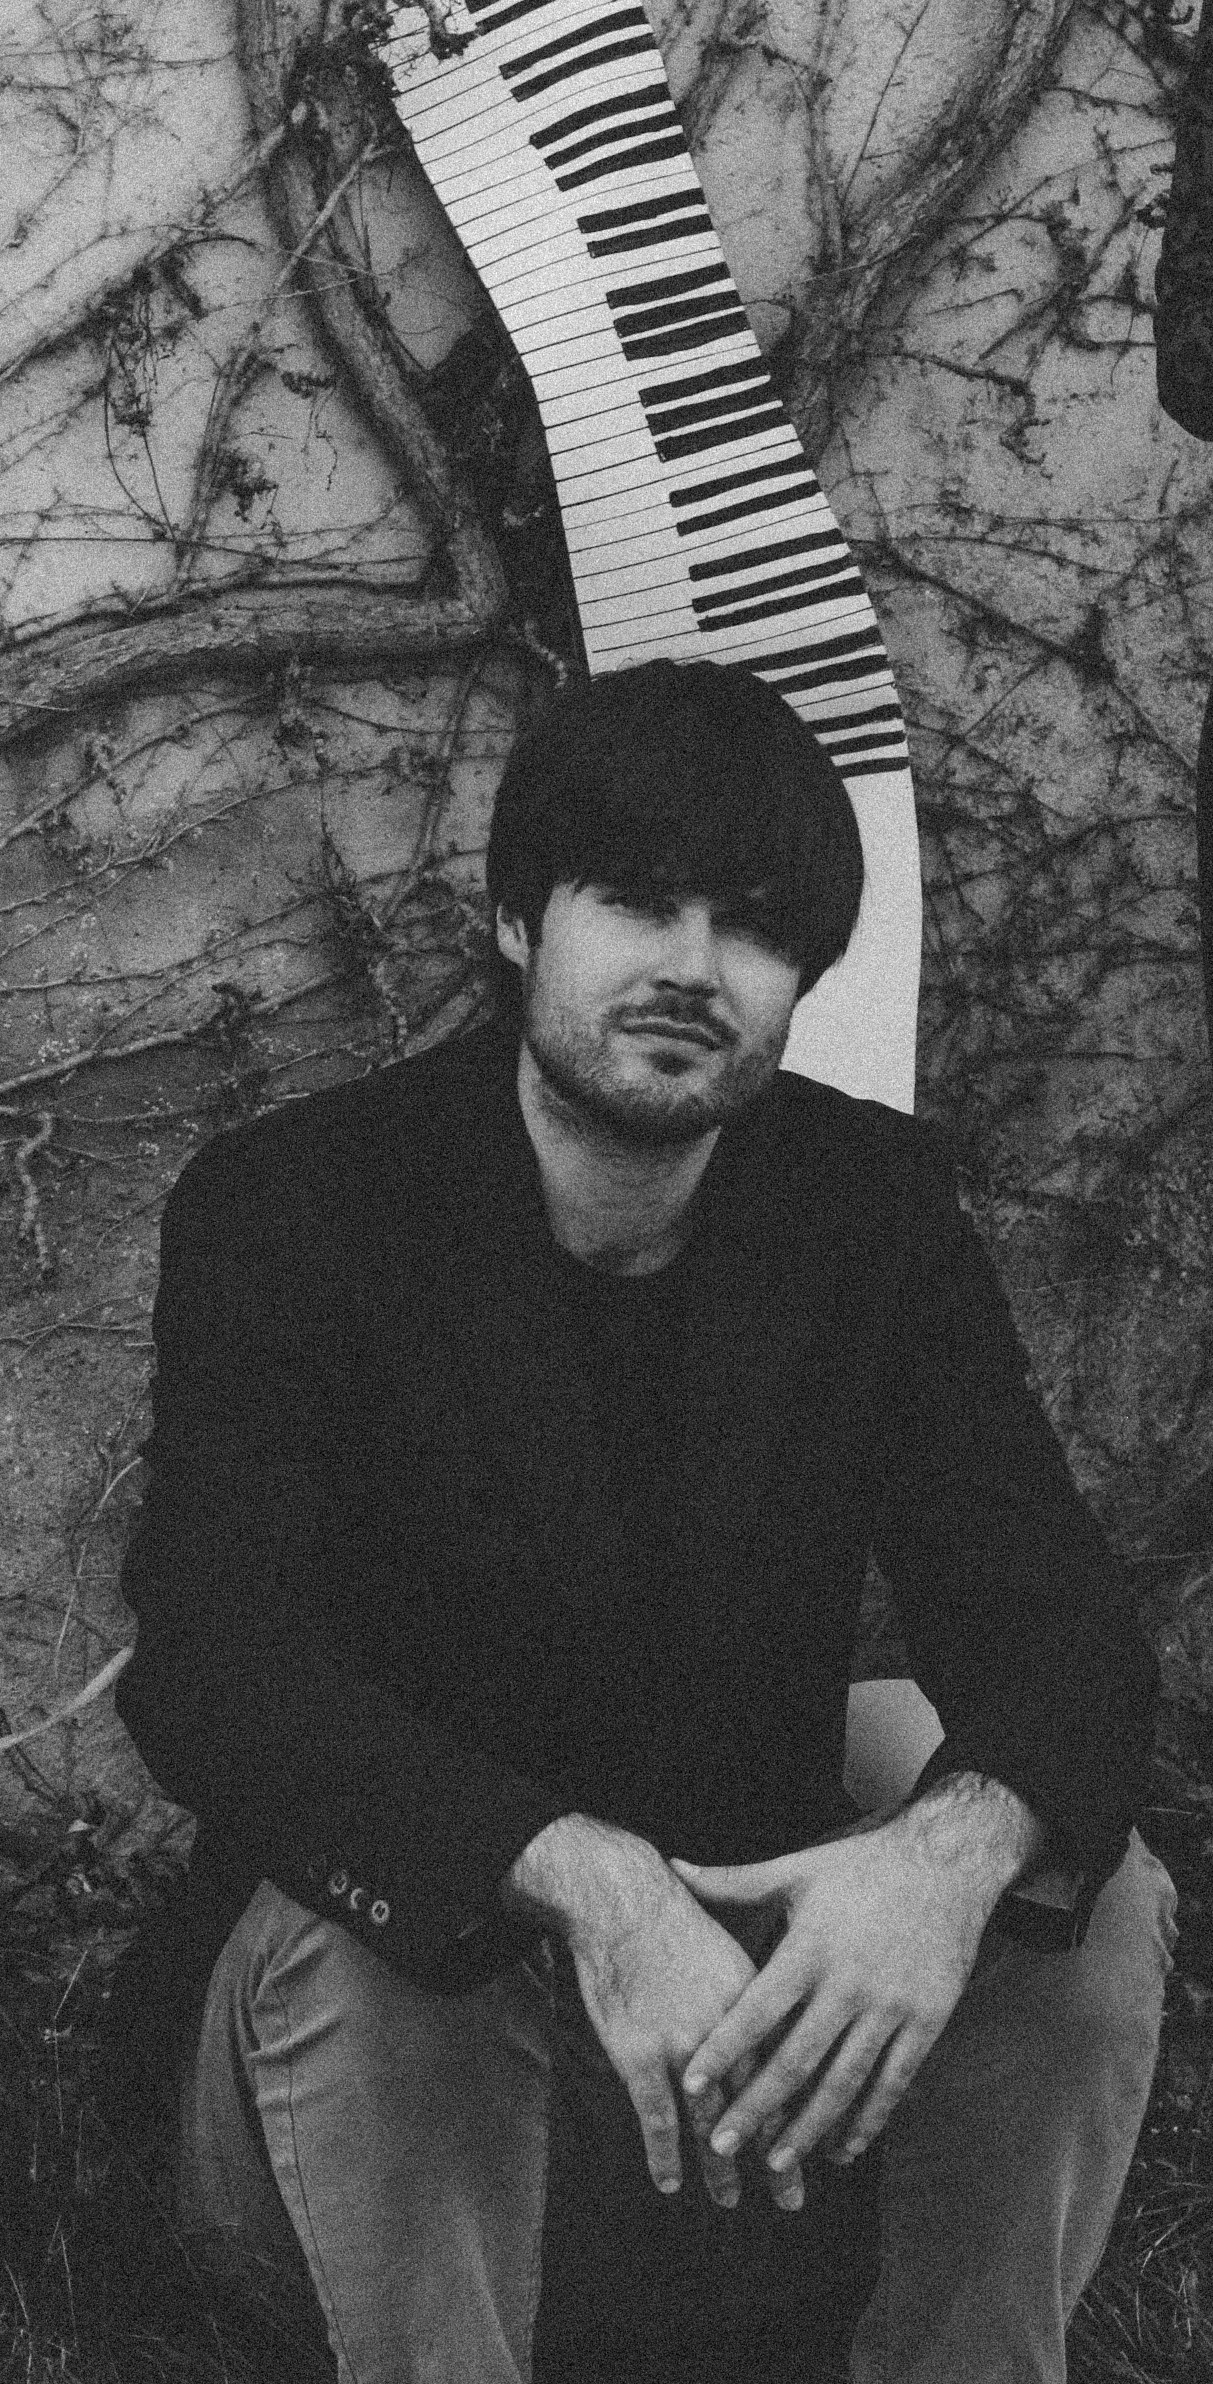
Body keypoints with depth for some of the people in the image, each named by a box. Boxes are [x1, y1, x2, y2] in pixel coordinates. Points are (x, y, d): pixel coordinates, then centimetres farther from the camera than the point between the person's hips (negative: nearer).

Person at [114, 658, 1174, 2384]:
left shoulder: (874, 1197, -4)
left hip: (770, 1921, 3)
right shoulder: (288, 1208, -14)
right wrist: (585, 1881, -43)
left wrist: (957, 1846, -36)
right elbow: (215, 1668, -25)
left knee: (1107, 1904, -19)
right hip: (412, 1948, -3)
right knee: (344, 1948, -34)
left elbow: (1046, 1608, -10)